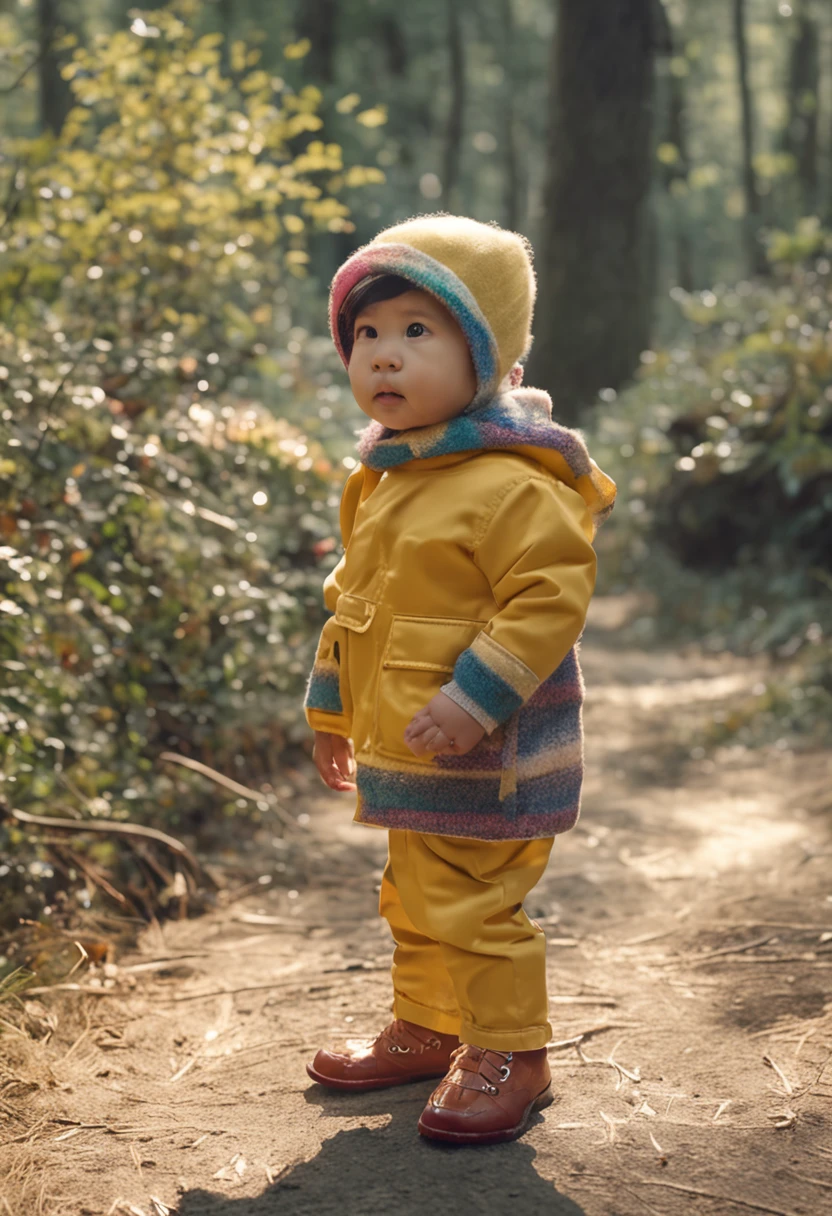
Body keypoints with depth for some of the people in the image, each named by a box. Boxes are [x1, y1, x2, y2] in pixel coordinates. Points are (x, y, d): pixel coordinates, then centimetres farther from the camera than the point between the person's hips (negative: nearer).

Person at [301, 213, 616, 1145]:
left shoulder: (511, 484, -20)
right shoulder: (383, 482, 9)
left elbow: (552, 596, -24)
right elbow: (351, 600, 20)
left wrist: (474, 699, -28)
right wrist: (331, 708, 24)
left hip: (485, 759, -9)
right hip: (403, 755, 9)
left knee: (474, 909, -2)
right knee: (414, 900, 22)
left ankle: (509, 1056, 15)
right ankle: (424, 1030, 39)